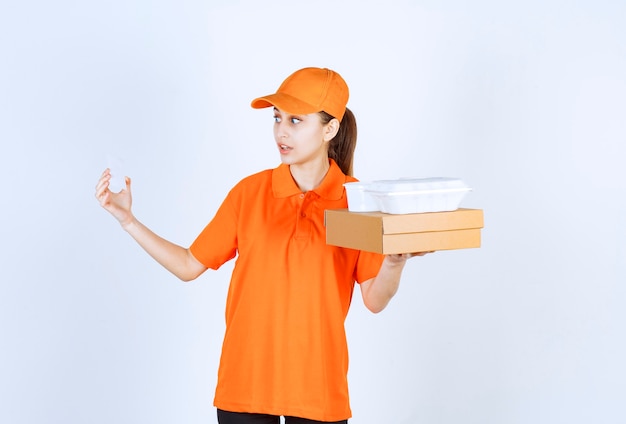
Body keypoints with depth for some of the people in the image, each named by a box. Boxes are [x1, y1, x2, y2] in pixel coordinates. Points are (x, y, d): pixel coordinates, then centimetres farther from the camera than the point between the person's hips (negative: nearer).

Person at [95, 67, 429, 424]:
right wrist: (128, 219, -5)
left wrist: (394, 262, -27)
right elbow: (189, 265, 3)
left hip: (318, 387, -1)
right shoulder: (250, 192, -2)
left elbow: (375, 300, -6)